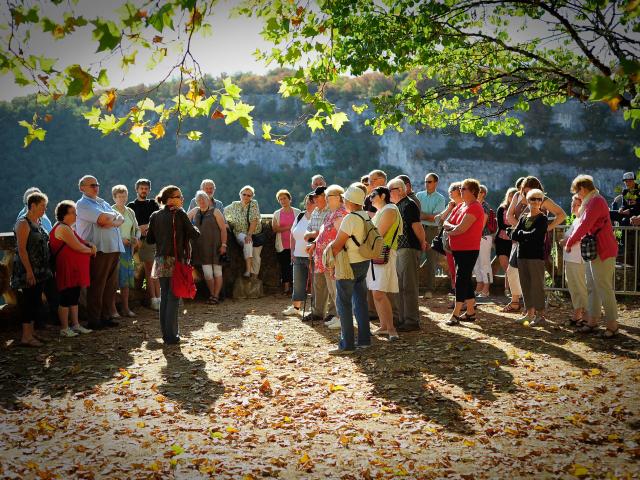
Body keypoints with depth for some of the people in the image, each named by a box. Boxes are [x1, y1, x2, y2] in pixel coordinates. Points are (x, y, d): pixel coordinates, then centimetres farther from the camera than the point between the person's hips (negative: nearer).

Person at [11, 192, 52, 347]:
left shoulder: (38, 222, 13)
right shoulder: (23, 223, -13)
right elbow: (21, 249, -18)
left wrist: (45, 269, 16)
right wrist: (29, 271, -22)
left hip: (40, 270, 9)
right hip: (28, 270, -9)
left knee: (35, 302, 12)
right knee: (28, 302, -6)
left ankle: (30, 333, 20)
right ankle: (26, 337, -1)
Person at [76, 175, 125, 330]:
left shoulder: (102, 202, 22)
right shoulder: (82, 204, -4)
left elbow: (121, 219, 12)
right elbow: (103, 219, -18)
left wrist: (112, 222, -10)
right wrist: (114, 215, 3)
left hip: (114, 248, 8)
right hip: (98, 250, -8)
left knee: (111, 286, 11)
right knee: (96, 287, -3)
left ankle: (106, 316, 20)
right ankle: (94, 320, 4)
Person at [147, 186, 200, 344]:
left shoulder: (155, 216, 6)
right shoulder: (179, 214, -10)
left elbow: (150, 239, 9)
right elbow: (195, 235, -8)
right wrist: (193, 227, 12)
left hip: (160, 261, 5)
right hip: (175, 260, -5)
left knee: (164, 296, 14)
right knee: (173, 297, -1)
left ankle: (166, 333, 19)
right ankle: (172, 336, 0)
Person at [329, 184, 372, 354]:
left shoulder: (350, 218, -19)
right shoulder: (367, 216, 5)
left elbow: (337, 245, -18)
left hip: (349, 264, -8)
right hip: (364, 262, 8)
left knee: (343, 303, -1)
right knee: (360, 301, 16)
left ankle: (346, 345, 0)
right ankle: (364, 340, 22)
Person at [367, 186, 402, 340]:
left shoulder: (389, 210, -7)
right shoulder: (380, 212, 24)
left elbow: (379, 234, -14)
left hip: (383, 255, -10)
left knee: (379, 293, -17)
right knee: (376, 293, 9)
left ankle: (391, 328, -15)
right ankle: (383, 326, 15)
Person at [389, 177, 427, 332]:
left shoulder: (409, 204, -11)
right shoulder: (397, 206, 18)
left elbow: (416, 226, -14)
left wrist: (422, 243, -5)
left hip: (409, 248, -10)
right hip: (398, 249, 10)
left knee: (408, 286, -7)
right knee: (399, 286, 14)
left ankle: (412, 321, -2)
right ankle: (402, 318, 23)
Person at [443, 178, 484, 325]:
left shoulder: (474, 207, -14)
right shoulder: (461, 206, 15)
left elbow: (461, 229, -21)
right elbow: (446, 223, 12)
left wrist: (449, 232, -4)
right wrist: (452, 227, -10)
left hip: (468, 249, -9)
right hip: (458, 249, 9)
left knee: (461, 279, -10)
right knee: (465, 280, 13)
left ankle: (456, 314, -9)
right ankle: (470, 312, 20)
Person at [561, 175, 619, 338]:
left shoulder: (596, 202, -17)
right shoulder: (591, 202, 17)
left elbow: (584, 226, -20)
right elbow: (585, 227, 21)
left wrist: (569, 243, -9)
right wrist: (570, 239, 13)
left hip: (603, 251, -11)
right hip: (593, 251, 11)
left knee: (604, 289, -6)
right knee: (592, 288, 14)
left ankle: (612, 325, 1)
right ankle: (592, 321, 21)